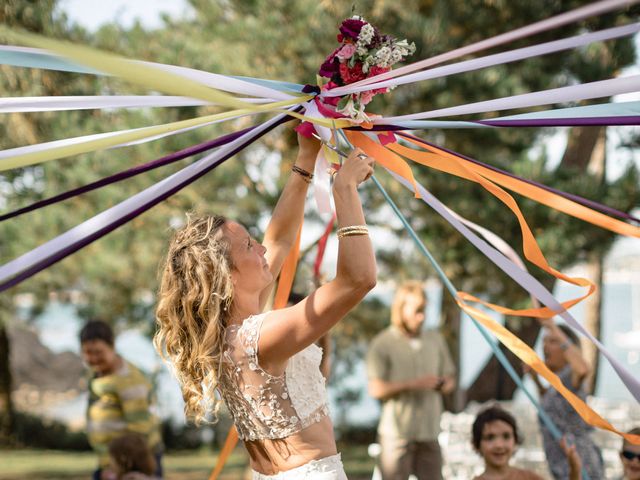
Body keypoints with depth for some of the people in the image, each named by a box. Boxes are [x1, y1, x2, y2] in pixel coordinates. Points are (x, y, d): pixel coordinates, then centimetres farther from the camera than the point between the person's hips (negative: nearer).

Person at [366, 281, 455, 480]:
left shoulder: (435, 340, 15)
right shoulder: (383, 344, -2)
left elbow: (450, 380, 20)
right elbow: (376, 389, -11)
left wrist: (444, 384, -4)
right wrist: (413, 384, -18)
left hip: (429, 431, 5)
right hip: (397, 432, -5)